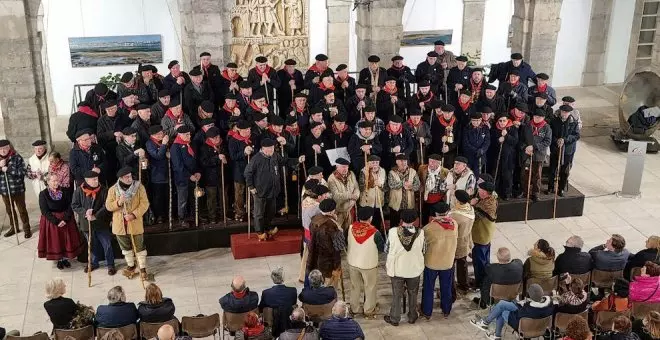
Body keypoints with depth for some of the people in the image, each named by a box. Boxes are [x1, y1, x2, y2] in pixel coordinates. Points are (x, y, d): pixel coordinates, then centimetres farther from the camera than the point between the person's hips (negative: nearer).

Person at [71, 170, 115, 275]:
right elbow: (74, 205, -4)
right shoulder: (79, 191, -6)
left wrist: (96, 216, -24)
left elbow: (106, 206, -14)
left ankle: (110, 265, 17)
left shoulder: (103, 190, -10)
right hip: (86, 223, 2)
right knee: (92, 245, 19)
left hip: (101, 223, -2)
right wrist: (85, 212, -21)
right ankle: (94, 263, 36)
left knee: (107, 245, 3)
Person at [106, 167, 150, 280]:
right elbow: (108, 206, -4)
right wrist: (118, 203, -24)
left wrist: (134, 214, -23)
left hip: (135, 223, -2)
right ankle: (131, 266, 36)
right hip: (120, 224, 2)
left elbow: (144, 203, -11)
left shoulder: (139, 187, -8)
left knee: (139, 246, 5)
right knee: (126, 247, 17)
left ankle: (142, 268, 18)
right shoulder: (113, 189, -4)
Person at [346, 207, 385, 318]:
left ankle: (355, 308, 37)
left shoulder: (351, 227, -16)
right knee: (370, 288, 18)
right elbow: (382, 248, -12)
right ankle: (369, 311, 33)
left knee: (355, 287, 23)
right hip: (369, 264, -3)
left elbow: (346, 242, 0)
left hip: (353, 262, 4)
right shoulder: (374, 232, -26)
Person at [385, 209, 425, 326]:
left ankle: (394, 319, 33)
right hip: (414, 269, 1)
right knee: (413, 294, 23)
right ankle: (412, 317, 39)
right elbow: (423, 251, -6)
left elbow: (386, 250, -9)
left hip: (397, 269, -1)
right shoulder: (420, 233, -20)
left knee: (397, 295, 18)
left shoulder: (393, 232, -23)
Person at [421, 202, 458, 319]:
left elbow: (423, 243, -8)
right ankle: (446, 311, 38)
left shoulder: (429, 228, -23)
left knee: (428, 289, 17)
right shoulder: (454, 224, -14)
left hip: (431, 263, -3)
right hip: (448, 263, 3)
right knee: (446, 288, 22)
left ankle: (427, 312, 30)